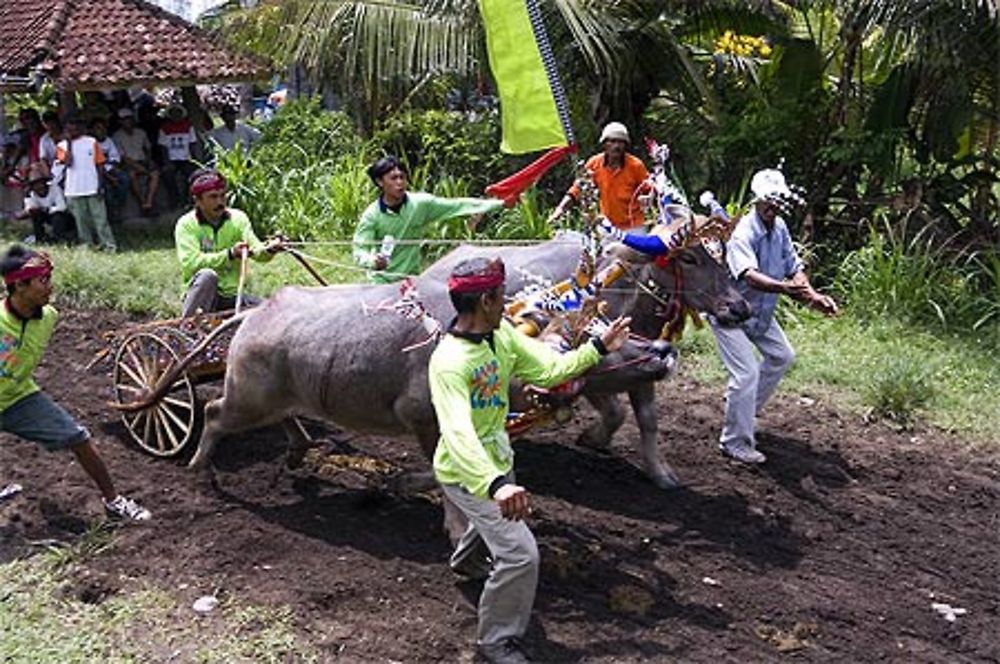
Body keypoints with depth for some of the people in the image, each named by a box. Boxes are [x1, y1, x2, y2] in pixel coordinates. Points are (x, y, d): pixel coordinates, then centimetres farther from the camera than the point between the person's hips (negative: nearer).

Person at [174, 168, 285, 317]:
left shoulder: (238, 218, 3)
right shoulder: (186, 224, -7)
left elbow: (255, 249, -11)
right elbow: (190, 263, -21)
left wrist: (268, 249, -35)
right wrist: (229, 255, -31)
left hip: (231, 296, 4)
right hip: (202, 297, -4)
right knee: (207, 275, -35)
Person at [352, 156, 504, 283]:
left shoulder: (420, 203, -8)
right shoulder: (371, 215, -14)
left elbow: (456, 205, -6)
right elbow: (359, 251, -14)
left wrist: (497, 203, -9)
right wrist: (372, 261, -38)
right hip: (382, 283, -3)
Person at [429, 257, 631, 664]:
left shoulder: (502, 334, -9)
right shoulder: (448, 362, -35)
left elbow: (548, 369, -1)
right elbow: (458, 433, -48)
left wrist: (598, 348, -6)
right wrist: (495, 485, -61)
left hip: (498, 462, 9)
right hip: (468, 474, -9)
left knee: (497, 520, 35)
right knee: (520, 554, -12)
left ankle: (465, 559, 69)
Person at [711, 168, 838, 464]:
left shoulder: (779, 228, -2)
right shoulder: (743, 234, -30)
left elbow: (794, 267, -1)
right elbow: (749, 275, -46)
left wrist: (813, 296, -19)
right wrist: (784, 288, -62)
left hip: (761, 311, 9)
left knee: (782, 356, 20)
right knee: (746, 373, -15)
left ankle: (745, 408, 36)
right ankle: (735, 442, -2)